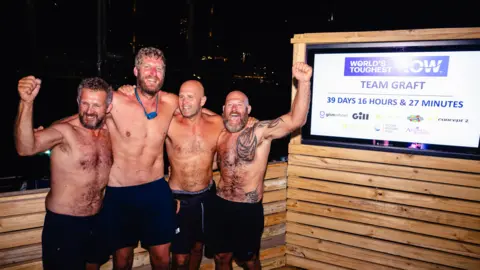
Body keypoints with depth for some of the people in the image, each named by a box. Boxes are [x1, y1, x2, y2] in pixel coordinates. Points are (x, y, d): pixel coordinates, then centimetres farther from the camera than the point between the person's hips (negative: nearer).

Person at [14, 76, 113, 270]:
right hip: (63, 224, -6)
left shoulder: (108, 131, 0)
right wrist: (27, 103, -51)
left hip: (97, 221, 6)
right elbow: (25, 148, -37)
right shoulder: (64, 130, -20)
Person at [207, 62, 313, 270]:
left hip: (248, 210, -4)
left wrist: (304, 82, -43)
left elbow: (296, 120, -30)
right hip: (220, 206, 4)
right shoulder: (219, 136, 1)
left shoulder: (260, 132, -15)